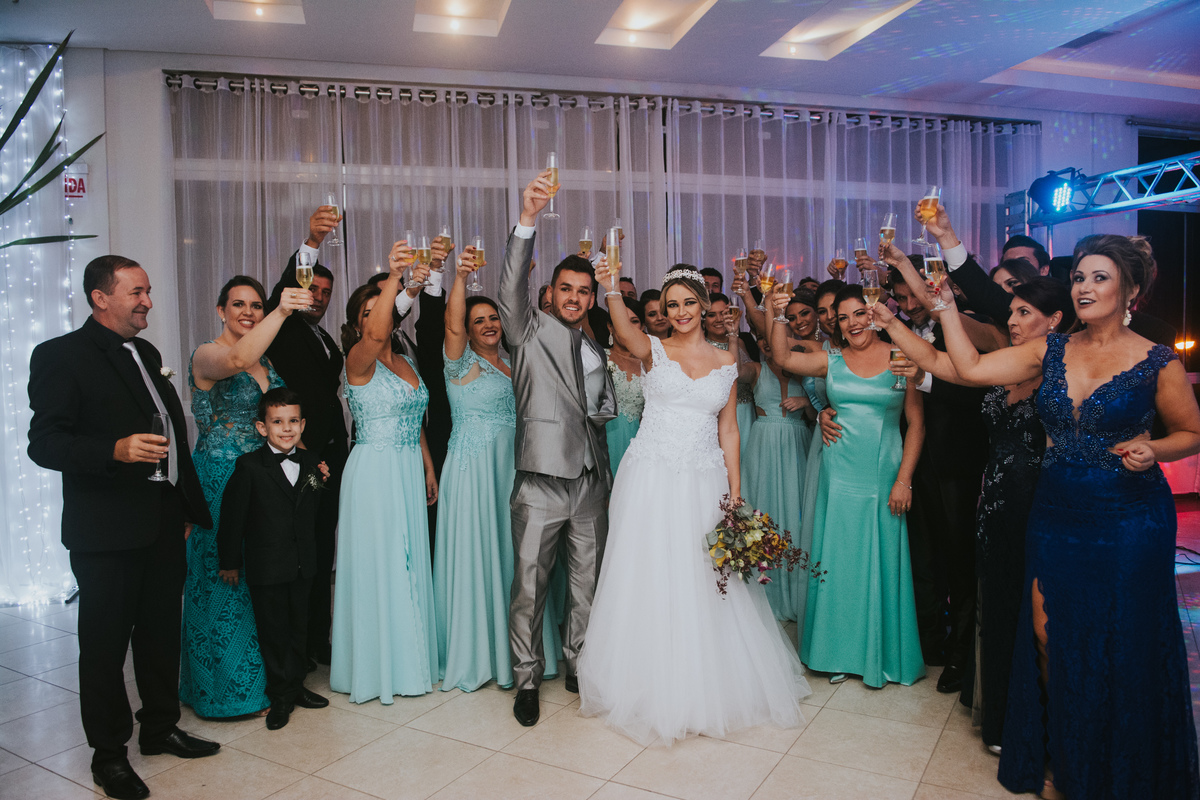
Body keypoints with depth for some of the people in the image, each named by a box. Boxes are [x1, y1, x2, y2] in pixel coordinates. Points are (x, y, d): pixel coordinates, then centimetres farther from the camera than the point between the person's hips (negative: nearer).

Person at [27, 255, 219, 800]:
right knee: (105, 644, 7)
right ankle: (109, 754, 23)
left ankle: (160, 727, 34)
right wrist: (116, 450, -31)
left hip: (165, 525, 7)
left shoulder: (146, 355, 15)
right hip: (106, 532, -7)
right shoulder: (60, 356, -7)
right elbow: (44, 443, -14)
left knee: (162, 632, 17)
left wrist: (188, 507, 17)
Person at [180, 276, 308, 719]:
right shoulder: (206, 355, -11)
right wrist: (280, 313, -46)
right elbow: (237, 360, -36)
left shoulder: (266, 359, 11)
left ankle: (261, 677, 28)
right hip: (221, 480, -7)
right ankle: (229, 686, 19)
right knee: (225, 578, 4)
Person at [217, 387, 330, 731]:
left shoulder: (310, 463, 4)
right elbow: (232, 515, -7)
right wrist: (230, 560, -5)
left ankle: (296, 685, 33)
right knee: (272, 631, 7)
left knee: (299, 627, 16)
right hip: (266, 567, -4)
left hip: (302, 564, 4)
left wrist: (322, 482, 0)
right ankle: (281, 696, 22)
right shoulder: (249, 465, -10)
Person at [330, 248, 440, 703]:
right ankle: (376, 666, 15)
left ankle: (409, 658, 28)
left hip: (410, 473, 7)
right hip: (374, 472, -7)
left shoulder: (405, 364, 13)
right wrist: (393, 277, -42)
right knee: (377, 565, 1)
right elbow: (375, 336, -34)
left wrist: (429, 470, 15)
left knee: (410, 562, 13)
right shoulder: (358, 362, -10)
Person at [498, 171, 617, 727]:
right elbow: (512, 286, -16)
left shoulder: (597, 350, 17)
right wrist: (527, 218, -28)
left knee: (588, 581, 13)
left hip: (592, 482, 5)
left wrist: (596, 415, 2)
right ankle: (527, 679, 19)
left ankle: (579, 667, 31)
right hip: (542, 481, -5)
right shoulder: (531, 331, 1)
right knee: (530, 584, 2)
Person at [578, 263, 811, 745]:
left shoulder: (725, 361, 8)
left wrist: (735, 493, 3)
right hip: (652, 479, -2)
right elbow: (625, 332, -24)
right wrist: (611, 291, -43)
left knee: (705, 584, 9)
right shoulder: (654, 350, 0)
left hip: (703, 483, 2)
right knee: (649, 580, 4)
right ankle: (651, 689, 24)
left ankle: (708, 690, 30)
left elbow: (728, 429, 8)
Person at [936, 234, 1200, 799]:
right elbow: (969, 367, -6)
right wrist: (946, 300, -10)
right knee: (1050, 639, 10)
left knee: (1121, 650, 8)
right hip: (1055, 516, 3)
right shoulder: (1050, 352, 3)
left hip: (1129, 523, -3)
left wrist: (1151, 449, -16)